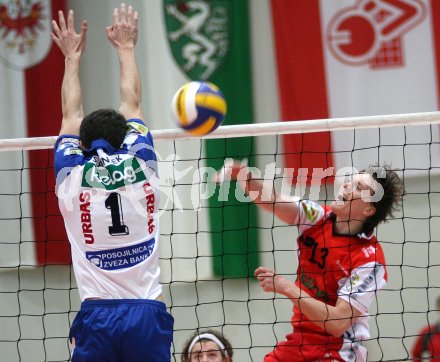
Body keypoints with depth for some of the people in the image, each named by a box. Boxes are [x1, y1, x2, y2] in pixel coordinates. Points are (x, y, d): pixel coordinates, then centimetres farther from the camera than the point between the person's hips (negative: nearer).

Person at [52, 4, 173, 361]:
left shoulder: (72, 177, 5)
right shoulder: (141, 167, 5)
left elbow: (71, 115, 22)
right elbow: (132, 104, 22)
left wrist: (73, 57, 35)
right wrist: (126, 48, 36)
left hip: (96, 317, 0)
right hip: (147, 314, 0)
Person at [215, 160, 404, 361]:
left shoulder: (370, 259, -18)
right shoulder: (317, 218, -1)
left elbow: (338, 324, -22)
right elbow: (273, 201, -18)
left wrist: (287, 288, -24)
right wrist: (244, 175, -37)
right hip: (298, 343, 6)